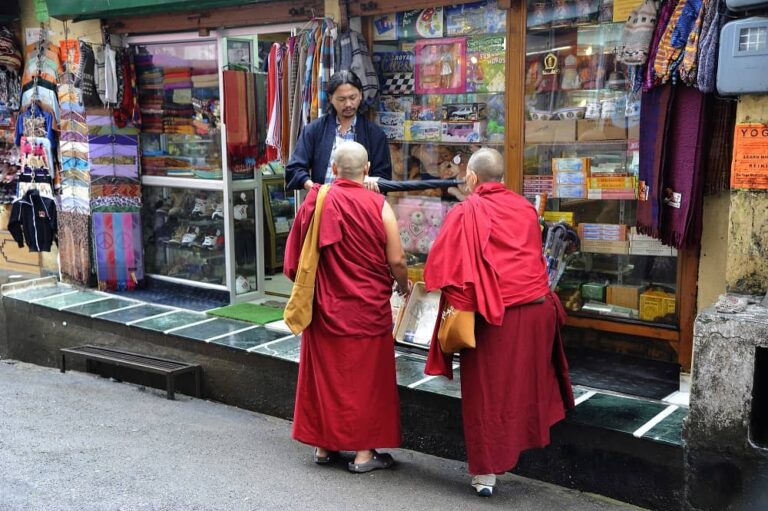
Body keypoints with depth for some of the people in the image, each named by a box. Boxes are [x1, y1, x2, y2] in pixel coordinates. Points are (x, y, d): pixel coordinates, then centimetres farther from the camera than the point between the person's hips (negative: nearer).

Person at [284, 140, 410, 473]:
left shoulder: (315, 202, -4)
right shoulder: (378, 206, -12)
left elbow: (295, 258, 4)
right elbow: (396, 260, -11)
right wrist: (403, 286, 10)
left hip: (324, 307, 3)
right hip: (368, 308, -3)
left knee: (325, 371, 14)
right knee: (366, 376, 8)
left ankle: (323, 445, 24)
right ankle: (364, 451, 13)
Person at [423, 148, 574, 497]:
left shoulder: (465, 212, -6)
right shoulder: (525, 208, 10)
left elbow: (440, 264, -9)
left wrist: (456, 302, 4)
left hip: (493, 315, -4)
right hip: (538, 308, 4)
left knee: (487, 393, 7)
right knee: (526, 387, 23)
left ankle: (486, 472, 12)